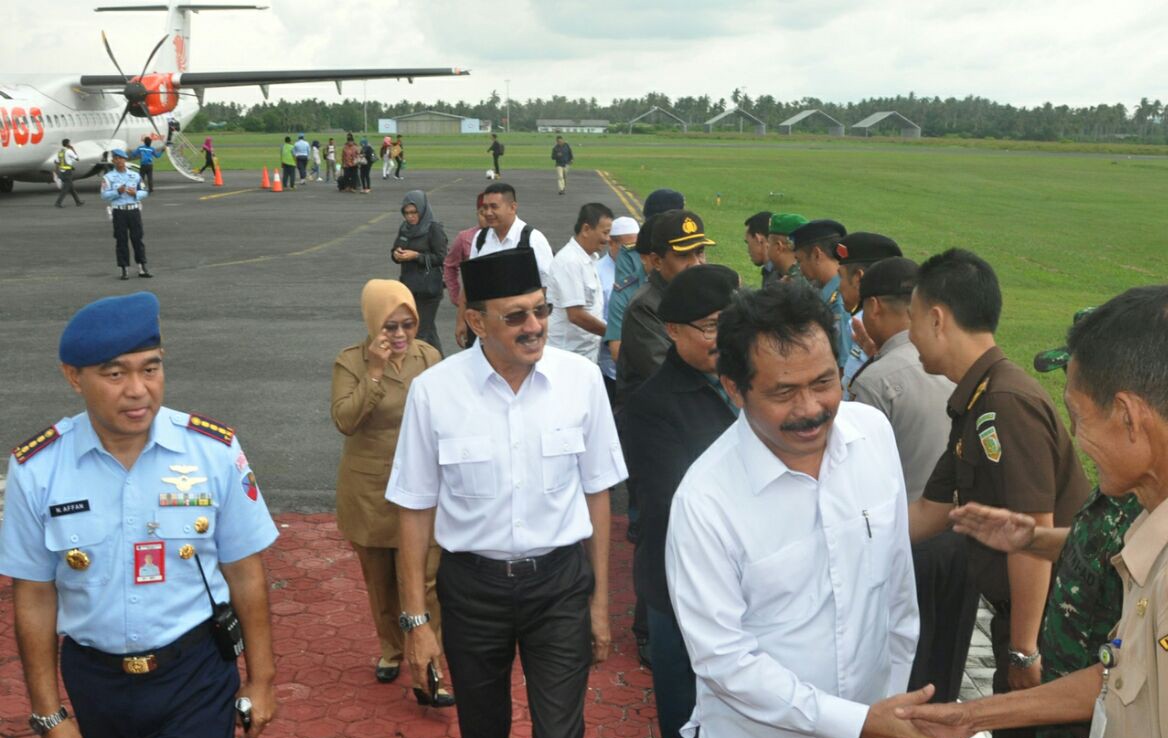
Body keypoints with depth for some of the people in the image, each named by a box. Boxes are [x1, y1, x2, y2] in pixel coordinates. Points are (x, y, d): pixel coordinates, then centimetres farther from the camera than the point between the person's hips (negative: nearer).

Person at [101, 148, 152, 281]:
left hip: (134, 210, 2)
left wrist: (135, 193, -9)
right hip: (119, 211, -2)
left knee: (137, 239, 3)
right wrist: (118, 192, -19)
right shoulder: (108, 177, 2)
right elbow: (104, 195, -4)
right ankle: (124, 270, 6)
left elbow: (144, 192, 11)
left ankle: (142, 268, 8)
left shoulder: (135, 175, 9)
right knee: (121, 241, 1)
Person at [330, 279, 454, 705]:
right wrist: (375, 371, -29)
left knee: (423, 581, -3)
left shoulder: (428, 356, -3)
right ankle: (390, 650, 38)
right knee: (380, 580, 16)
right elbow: (344, 421, -23)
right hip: (369, 490, 0)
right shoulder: (350, 362, -11)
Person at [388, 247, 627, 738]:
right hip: (472, 585, 1)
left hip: (561, 582, 0)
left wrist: (600, 599, 5)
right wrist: (416, 619, -1)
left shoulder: (582, 379, -11)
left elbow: (595, 492, 0)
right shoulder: (433, 391, -14)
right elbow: (416, 509, -5)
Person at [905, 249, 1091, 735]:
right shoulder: (977, 403, 7)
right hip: (1020, 618, 9)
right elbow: (932, 512, 10)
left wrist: (1023, 649, -19)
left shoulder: (1007, 402, -23)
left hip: (1049, 627, -9)